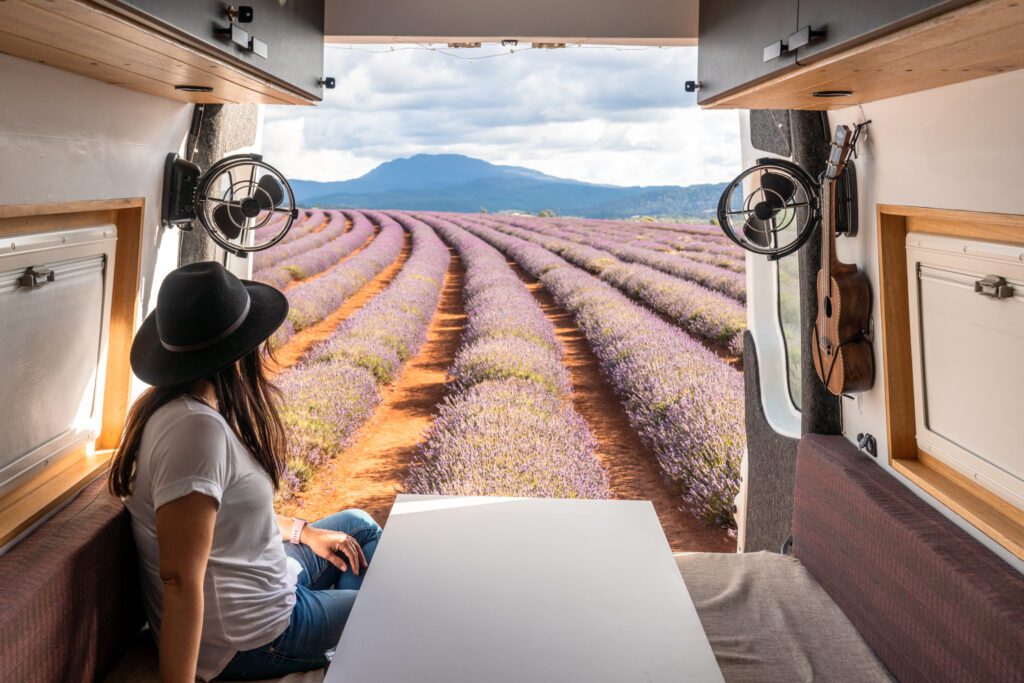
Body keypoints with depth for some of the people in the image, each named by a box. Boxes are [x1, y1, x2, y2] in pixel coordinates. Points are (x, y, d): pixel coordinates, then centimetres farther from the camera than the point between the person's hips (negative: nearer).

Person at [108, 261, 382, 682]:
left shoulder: (174, 407, -1)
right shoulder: (196, 428, -32)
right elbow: (180, 579, -33)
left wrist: (303, 533, 16)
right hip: (251, 640, -9)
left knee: (359, 525, 26)